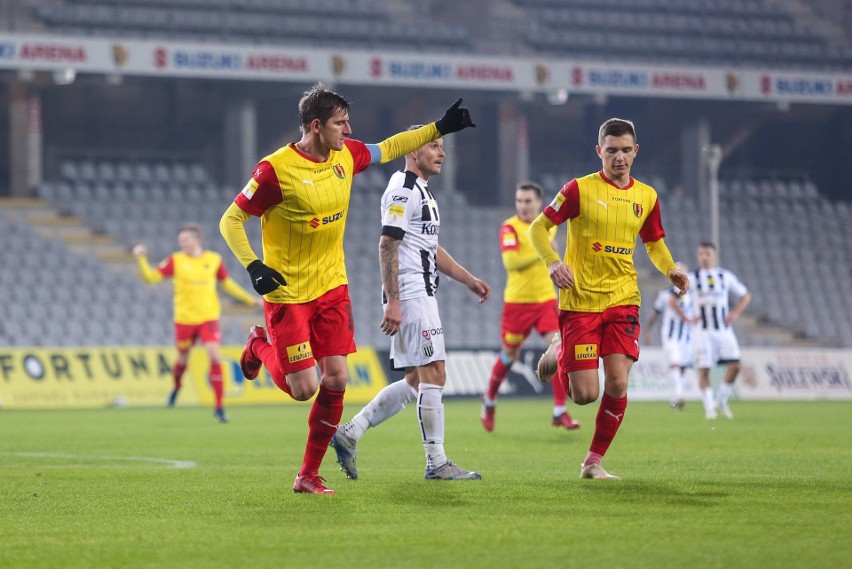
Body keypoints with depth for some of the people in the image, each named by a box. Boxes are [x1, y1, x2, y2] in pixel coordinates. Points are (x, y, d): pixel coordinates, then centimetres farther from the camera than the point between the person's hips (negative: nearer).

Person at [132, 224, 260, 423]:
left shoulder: (214, 259, 1)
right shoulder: (175, 260, -2)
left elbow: (228, 284, 14)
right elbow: (151, 277, -2)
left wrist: (251, 300, 13)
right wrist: (141, 259, -16)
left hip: (208, 317, 0)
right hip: (184, 319, 0)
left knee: (214, 356, -16)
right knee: (183, 358, 13)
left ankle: (219, 406, -11)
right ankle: (176, 387, 48)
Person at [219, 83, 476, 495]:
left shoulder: (346, 155, 1)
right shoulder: (276, 169, -18)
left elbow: (387, 149, 22)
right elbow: (231, 220, -11)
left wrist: (439, 129, 19)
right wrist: (253, 266, -24)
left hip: (331, 288, 6)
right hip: (287, 294, -6)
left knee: (335, 379, -2)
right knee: (303, 388, -8)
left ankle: (309, 475, 10)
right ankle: (260, 347, 25)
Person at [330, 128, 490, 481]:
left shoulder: (422, 192, 21)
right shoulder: (402, 190, -12)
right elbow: (387, 246, -18)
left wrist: (469, 280, 22)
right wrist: (392, 302, -22)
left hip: (421, 296, 11)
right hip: (410, 296, -11)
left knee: (415, 381, 10)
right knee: (433, 375, -9)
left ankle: (349, 434, 11)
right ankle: (437, 463, -5)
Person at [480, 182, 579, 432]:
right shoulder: (510, 227, -10)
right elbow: (510, 261, -24)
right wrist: (540, 252, -26)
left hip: (545, 299, 4)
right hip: (517, 300, -4)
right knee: (510, 355, 8)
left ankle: (560, 412, -9)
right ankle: (489, 401, 33)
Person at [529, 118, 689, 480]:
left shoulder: (646, 197, 8)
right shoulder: (580, 189, -5)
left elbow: (655, 243, 23)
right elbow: (538, 227, -1)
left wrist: (671, 269, 2)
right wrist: (553, 262, -19)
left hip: (622, 301, 3)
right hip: (579, 301, -3)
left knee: (617, 383, -12)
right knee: (585, 394, -6)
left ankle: (594, 461, 6)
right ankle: (558, 355, 29)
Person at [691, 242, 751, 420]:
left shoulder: (726, 276, 7)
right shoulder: (692, 278, 0)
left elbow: (745, 295, 17)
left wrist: (735, 313, 1)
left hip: (724, 330, 2)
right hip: (704, 331, -2)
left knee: (734, 366, -8)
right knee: (704, 370, -7)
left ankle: (722, 400, 12)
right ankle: (709, 407, 4)